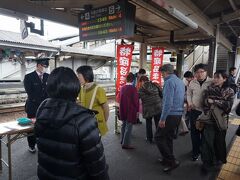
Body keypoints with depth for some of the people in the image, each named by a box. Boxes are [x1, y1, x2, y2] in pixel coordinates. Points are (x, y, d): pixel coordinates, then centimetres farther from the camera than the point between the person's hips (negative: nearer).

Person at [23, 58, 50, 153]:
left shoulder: (48, 77, 7)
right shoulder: (28, 77, -4)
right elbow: (30, 93, -10)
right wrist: (43, 102, -13)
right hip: (33, 107, -2)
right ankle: (31, 145, 27)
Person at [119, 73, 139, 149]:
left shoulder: (122, 88, 1)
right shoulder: (133, 88, -17)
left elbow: (120, 99, 9)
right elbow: (136, 100, -13)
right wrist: (137, 110, -1)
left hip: (123, 110, 7)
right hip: (130, 110, -6)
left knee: (124, 125, 20)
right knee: (129, 126, 2)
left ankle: (123, 140, 35)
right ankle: (126, 144, 9)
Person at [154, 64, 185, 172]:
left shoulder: (169, 82, -15)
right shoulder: (180, 81, 14)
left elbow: (168, 102, -23)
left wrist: (162, 119, -20)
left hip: (170, 115, -9)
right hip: (179, 114, 9)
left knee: (159, 137, 1)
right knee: (168, 137, 19)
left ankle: (172, 161, 4)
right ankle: (167, 159, 31)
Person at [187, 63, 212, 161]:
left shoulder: (211, 82, -10)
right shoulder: (192, 82, 0)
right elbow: (188, 94, 12)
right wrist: (189, 103, -2)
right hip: (194, 111, 3)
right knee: (194, 132, 11)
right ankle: (196, 151, 29)